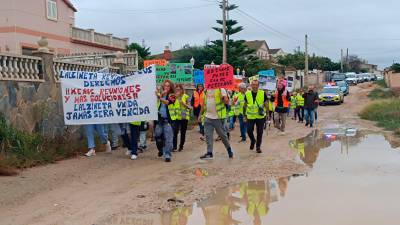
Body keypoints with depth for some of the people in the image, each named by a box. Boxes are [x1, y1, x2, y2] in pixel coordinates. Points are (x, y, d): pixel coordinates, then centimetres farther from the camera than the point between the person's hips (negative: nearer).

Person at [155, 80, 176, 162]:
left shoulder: (172, 95, -1)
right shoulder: (160, 94, 10)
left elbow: (168, 102, -22)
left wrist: (161, 98, -42)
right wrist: (162, 94, -27)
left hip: (168, 119, -3)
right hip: (159, 118, 3)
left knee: (168, 139, -6)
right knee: (158, 136, 9)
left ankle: (167, 155, 0)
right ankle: (161, 150, 35)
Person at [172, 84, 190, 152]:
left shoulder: (186, 96, 2)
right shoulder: (175, 97, 10)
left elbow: (189, 106, -1)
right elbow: (173, 105, 7)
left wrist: (183, 103, -17)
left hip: (184, 117, -1)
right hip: (176, 116, 1)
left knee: (183, 132, 5)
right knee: (175, 132, -11)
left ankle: (181, 146, 16)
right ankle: (174, 147, -8)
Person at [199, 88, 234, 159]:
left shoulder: (221, 89, -7)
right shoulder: (206, 90, 11)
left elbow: (227, 102, -13)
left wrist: (223, 98, -34)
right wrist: (200, 115, 17)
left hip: (218, 117, -5)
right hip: (208, 117, 5)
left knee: (223, 135, 6)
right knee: (208, 135, 2)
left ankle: (229, 149, 27)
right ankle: (209, 153, 7)